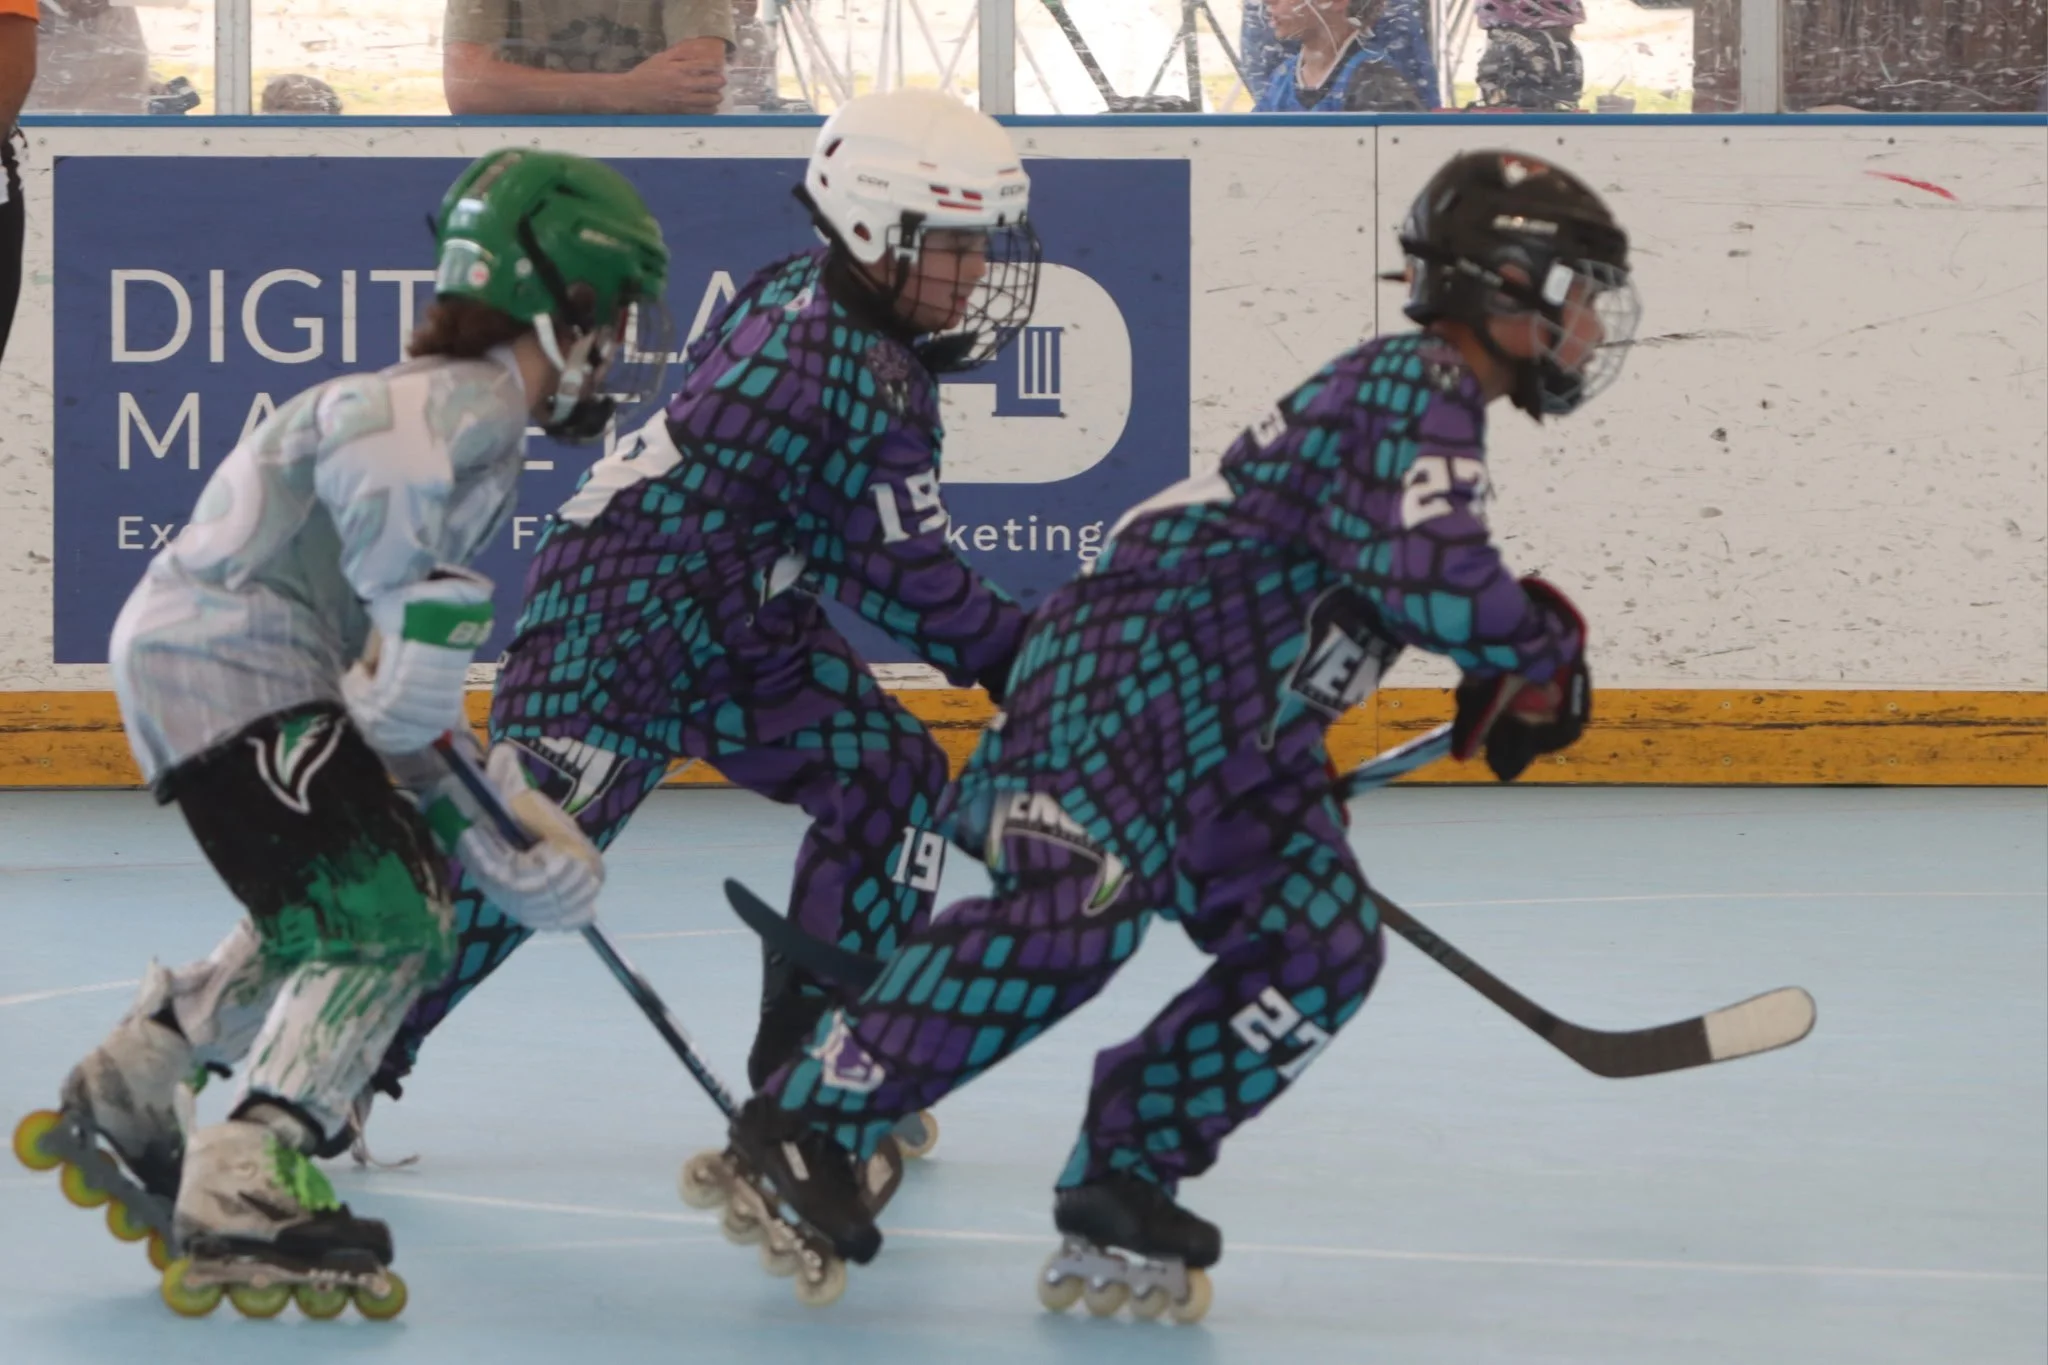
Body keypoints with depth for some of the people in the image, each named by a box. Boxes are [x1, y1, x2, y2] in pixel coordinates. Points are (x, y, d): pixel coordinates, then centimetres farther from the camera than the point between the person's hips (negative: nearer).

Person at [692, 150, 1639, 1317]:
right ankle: (799, 1135, -27)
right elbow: (1437, 583, -26)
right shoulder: (1410, 391, -12)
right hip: (1138, 663, -11)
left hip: (1235, 734, 11)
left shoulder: (1435, 409, 21)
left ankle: (1115, 1195, 0)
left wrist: (1505, 680, 21)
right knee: (1081, 905, -28)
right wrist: (1547, 648, -9)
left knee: (1324, 951, -1)